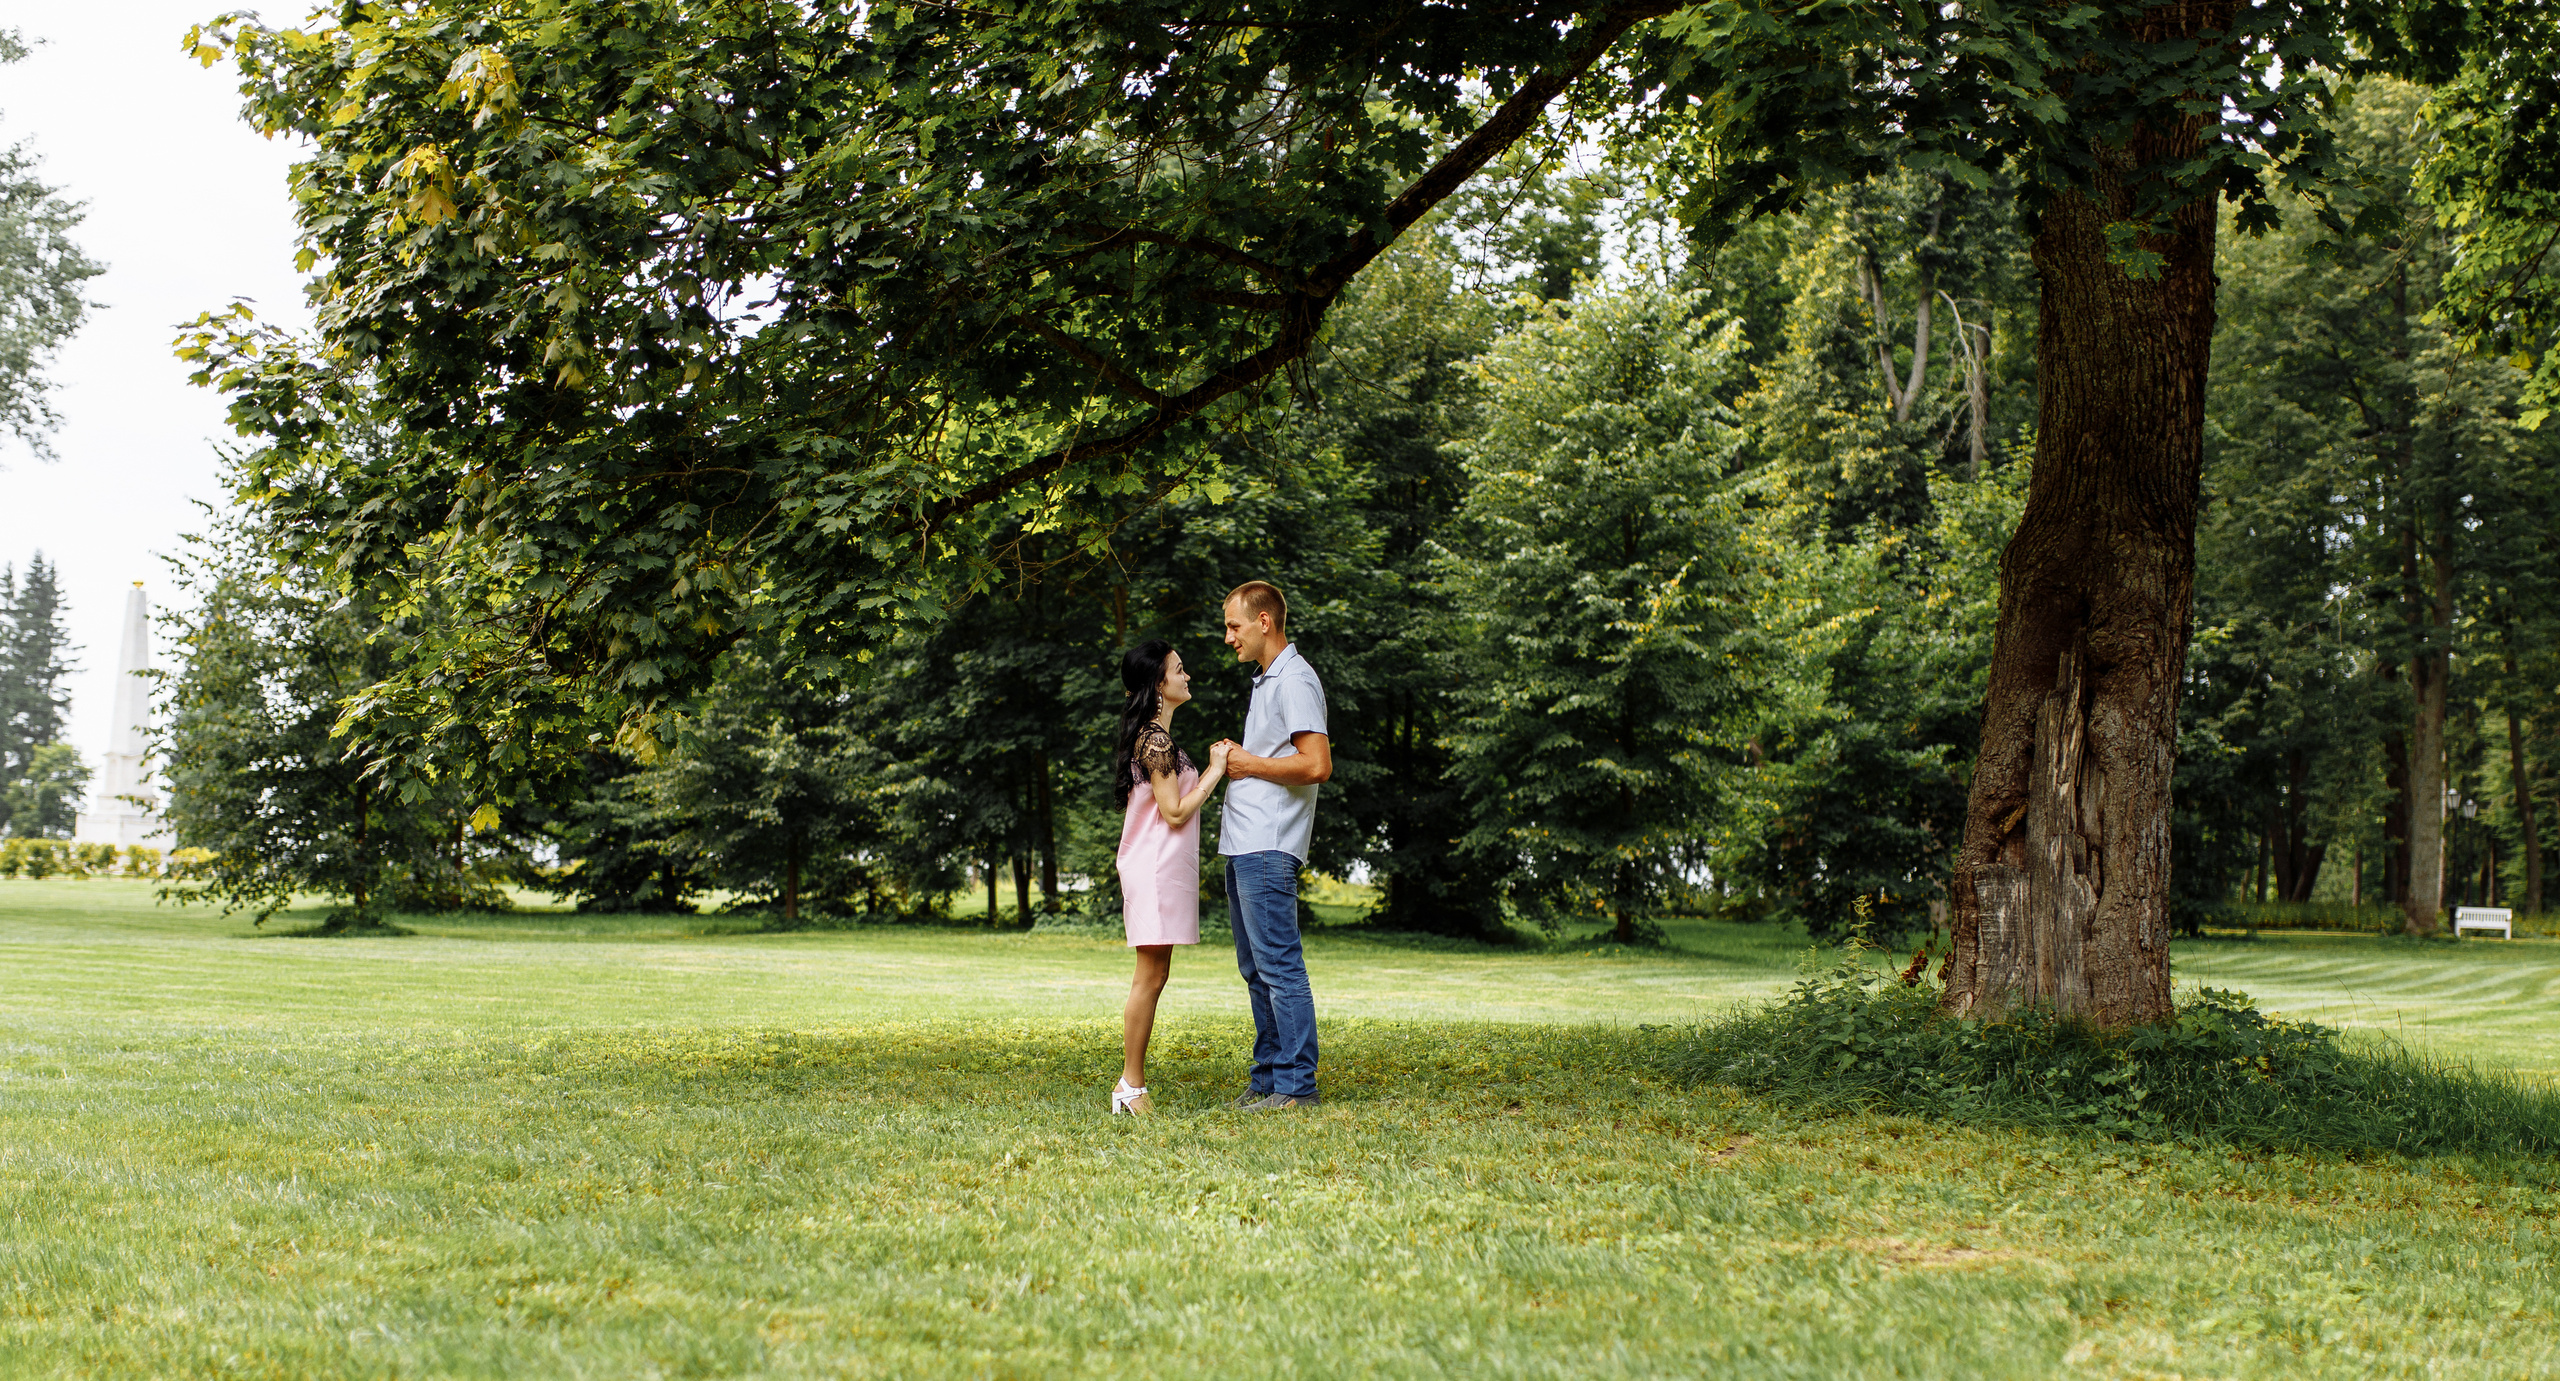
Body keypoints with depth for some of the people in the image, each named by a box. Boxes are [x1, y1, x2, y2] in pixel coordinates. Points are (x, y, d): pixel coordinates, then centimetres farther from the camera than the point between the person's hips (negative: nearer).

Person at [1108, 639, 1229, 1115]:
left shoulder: (1153, 734, 18)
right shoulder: (1156, 738, -14)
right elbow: (1174, 812, -16)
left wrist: (1214, 769, 16)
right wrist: (1214, 772, -10)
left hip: (1159, 867, 10)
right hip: (1156, 867, -10)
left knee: (1153, 976, 9)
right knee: (1150, 976, -7)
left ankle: (1131, 1085, 10)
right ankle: (1132, 1086, -3)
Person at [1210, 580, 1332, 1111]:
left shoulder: (1294, 680, -12)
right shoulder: (1265, 681, 21)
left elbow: (1317, 765, -21)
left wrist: (1251, 764, -12)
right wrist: (1234, 757, 11)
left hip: (1269, 850, -11)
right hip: (1244, 846, 11)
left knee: (1279, 967, -9)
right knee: (1255, 969, 13)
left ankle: (1296, 1086, -7)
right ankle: (1268, 1076, 20)